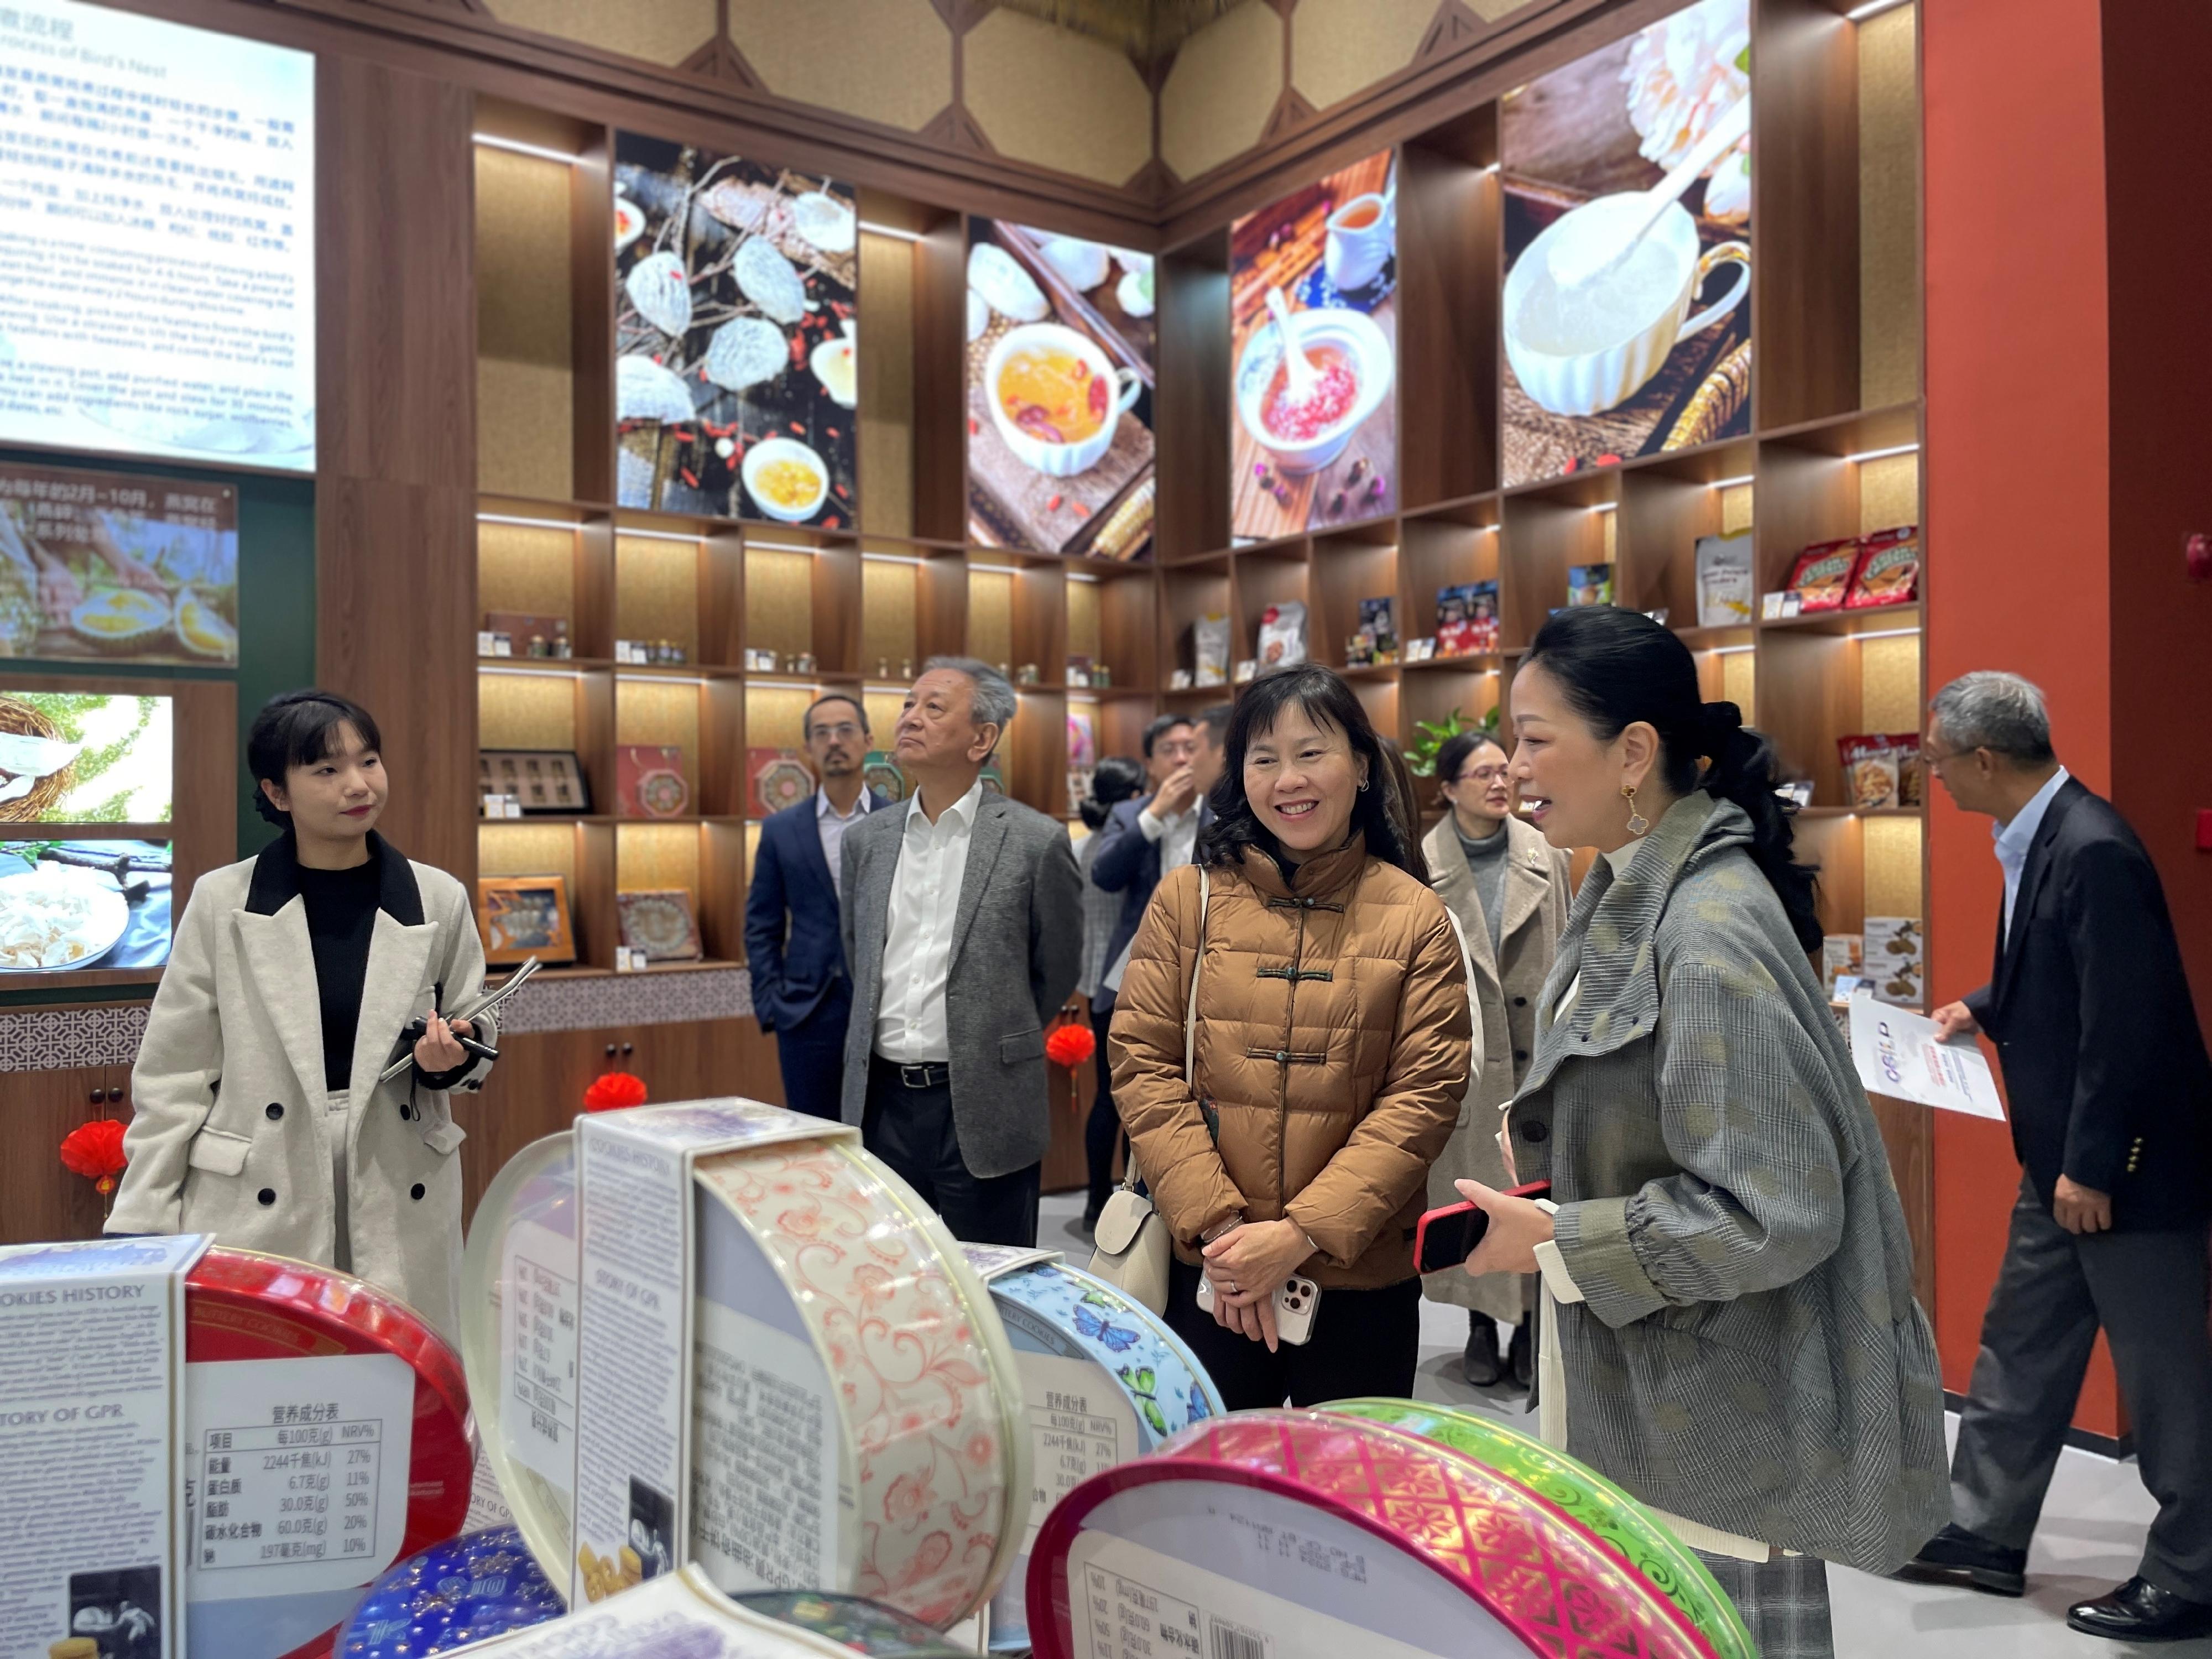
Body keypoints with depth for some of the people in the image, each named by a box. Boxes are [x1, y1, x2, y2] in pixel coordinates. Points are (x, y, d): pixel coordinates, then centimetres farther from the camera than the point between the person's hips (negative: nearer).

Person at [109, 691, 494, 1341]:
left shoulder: (440, 899, 0)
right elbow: (173, 1074, 1)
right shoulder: (222, 902, -3)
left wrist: (450, 1057, -12)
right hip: (254, 1206, -1)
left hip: (401, 1203, 1)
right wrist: (141, 1228, 0)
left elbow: (476, 1042, 10)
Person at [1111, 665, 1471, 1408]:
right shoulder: (1187, 898, 0)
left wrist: (1303, 1232, -15)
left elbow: (1426, 1094, -6)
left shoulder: (1417, 919, -2)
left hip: (1362, 1275, 0)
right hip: (1206, 1271, 0)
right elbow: (1142, 1064, -3)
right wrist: (1217, 1224, -12)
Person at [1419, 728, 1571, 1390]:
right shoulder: (1424, 864, -4)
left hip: (1535, 1044, 1)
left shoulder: (1544, 857, 2)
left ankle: (1530, 1322, 20)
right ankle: (1481, 1323, 22)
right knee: (1467, 1181, 7)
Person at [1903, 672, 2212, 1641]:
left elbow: (2128, 1023, -25)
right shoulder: (2035, 841, 5)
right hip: (2064, 1162, 10)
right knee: (2020, 1348, 17)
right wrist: (1984, 1011, 14)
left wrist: (2092, 1166, -22)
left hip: (2126, 1166, -10)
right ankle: (1984, 1534, 31)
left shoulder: (2094, 852, -24)